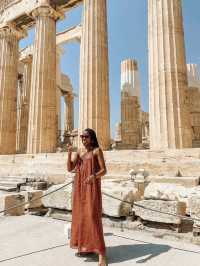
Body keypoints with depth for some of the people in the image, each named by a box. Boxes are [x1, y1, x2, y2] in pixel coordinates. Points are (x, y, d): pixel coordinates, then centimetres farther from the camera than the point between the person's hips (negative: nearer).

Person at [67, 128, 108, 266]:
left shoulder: (97, 150, -3)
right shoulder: (79, 153, 13)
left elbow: (104, 170, -10)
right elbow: (70, 169, 3)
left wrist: (94, 176, -30)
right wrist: (69, 152, -9)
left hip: (92, 188, -6)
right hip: (80, 188, 6)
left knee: (92, 217, -10)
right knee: (81, 216, 10)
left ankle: (101, 253, -4)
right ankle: (85, 246, 25)